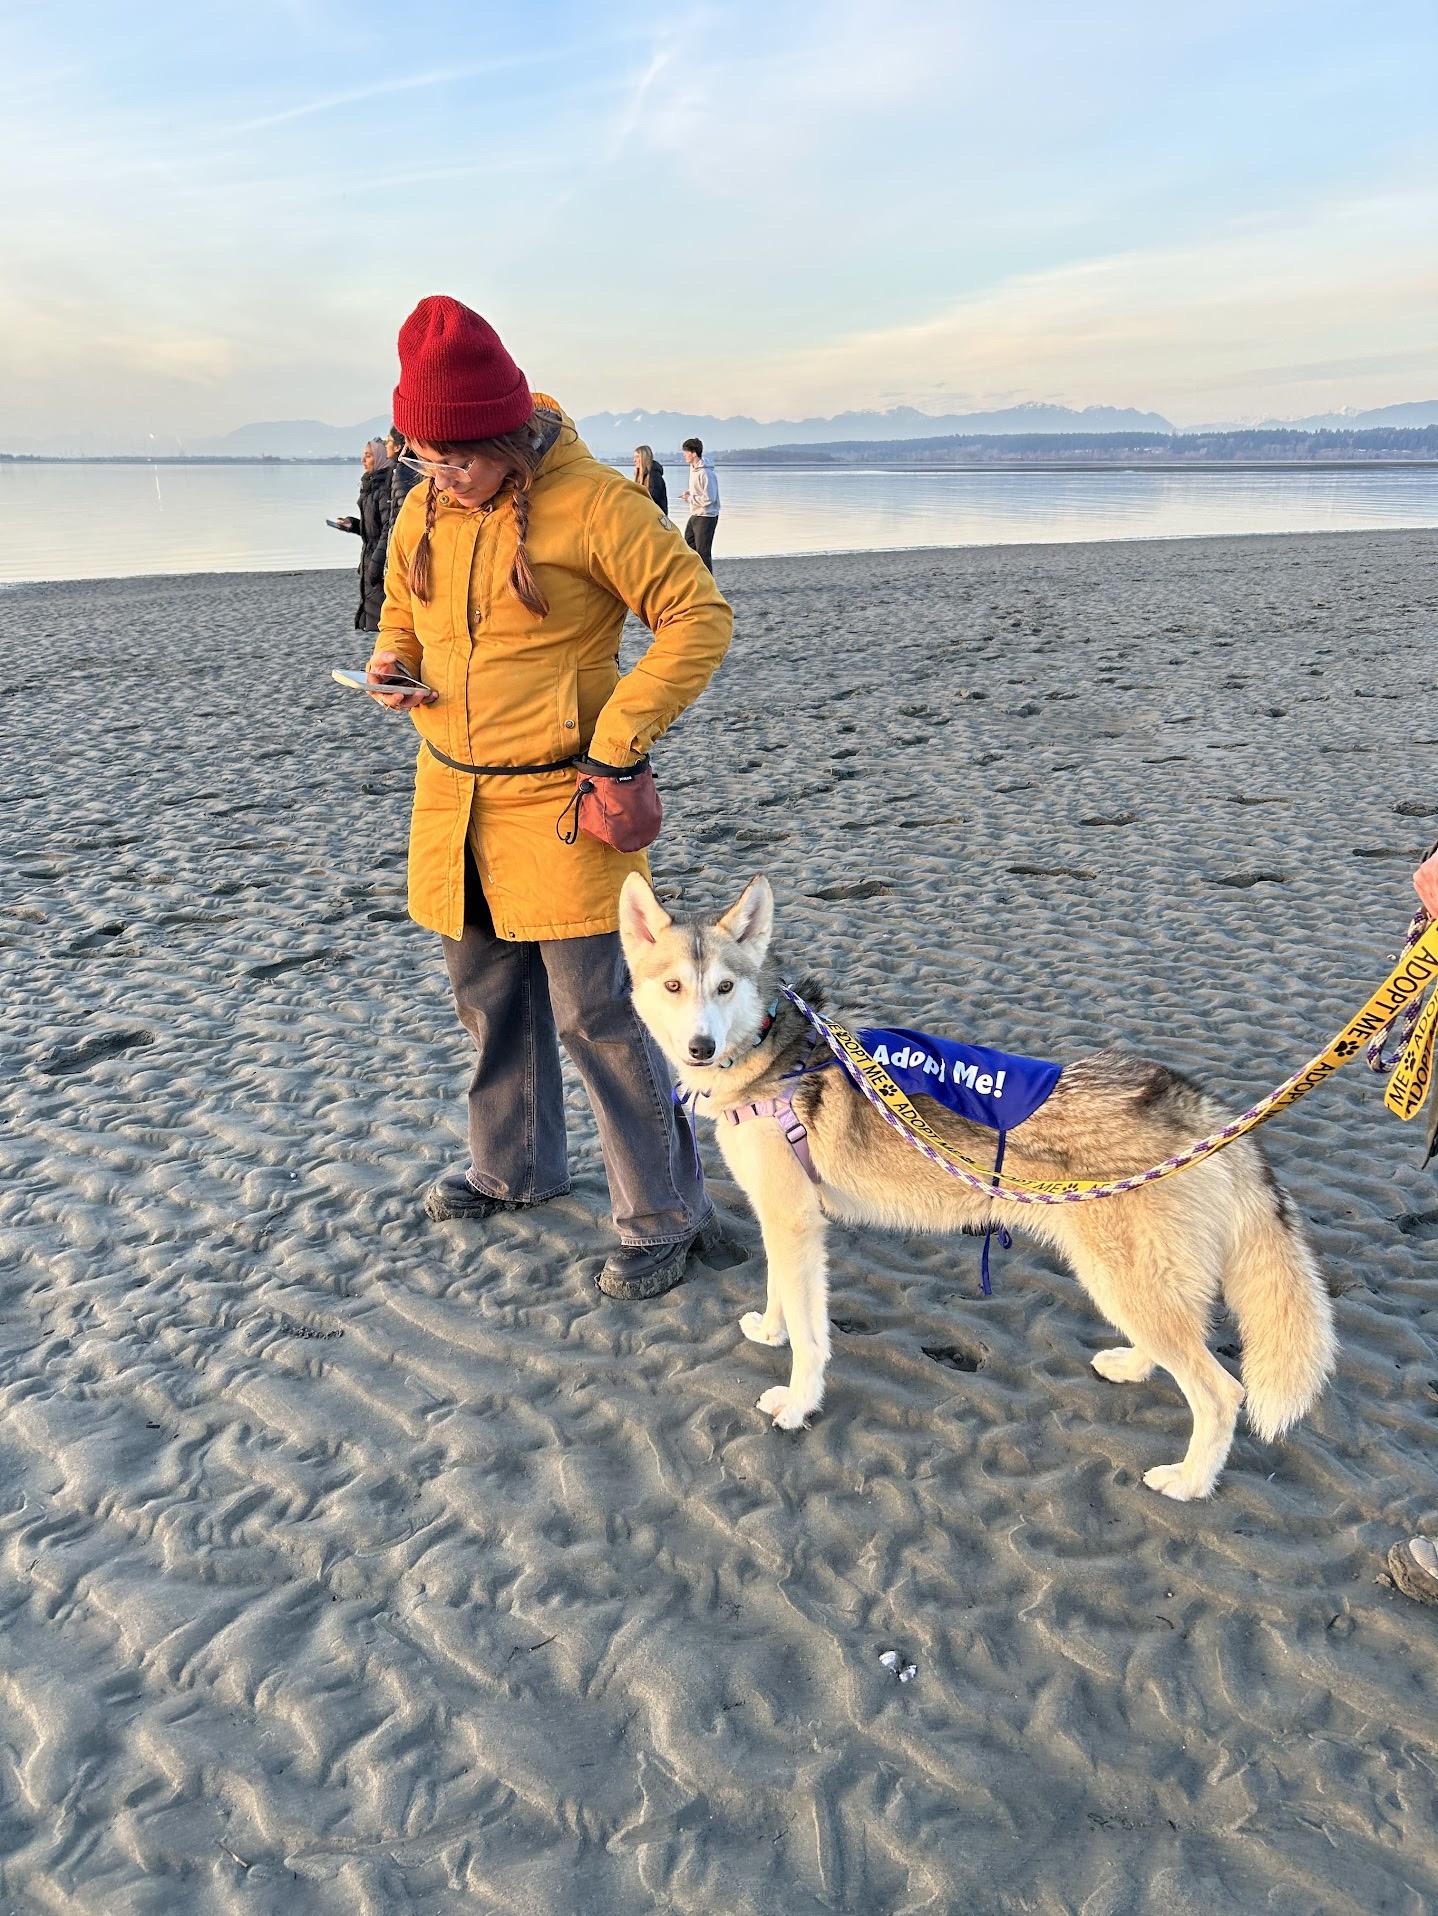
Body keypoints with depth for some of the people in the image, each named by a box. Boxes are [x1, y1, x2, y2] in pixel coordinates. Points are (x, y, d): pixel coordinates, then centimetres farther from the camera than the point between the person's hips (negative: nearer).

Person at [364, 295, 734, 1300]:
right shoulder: (422, 513, 7)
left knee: (596, 1015, -5)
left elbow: (700, 617, -14)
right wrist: (393, 664, -2)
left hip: (558, 807, -7)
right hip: (451, 802, 7)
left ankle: (665, 1215, 11)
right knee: (489, 1001, 19)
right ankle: (514, 1168, 40)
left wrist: (617, 739, -19)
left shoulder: (592, 502, -13)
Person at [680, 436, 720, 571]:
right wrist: (689, 492, 6)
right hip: (695, 515, 10)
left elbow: (709, 498, -25)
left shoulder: (705, 473, -21)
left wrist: (690, 499, -16)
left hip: (706, 517, -10)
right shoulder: (693, 469, 10)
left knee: (703, 552, -5)